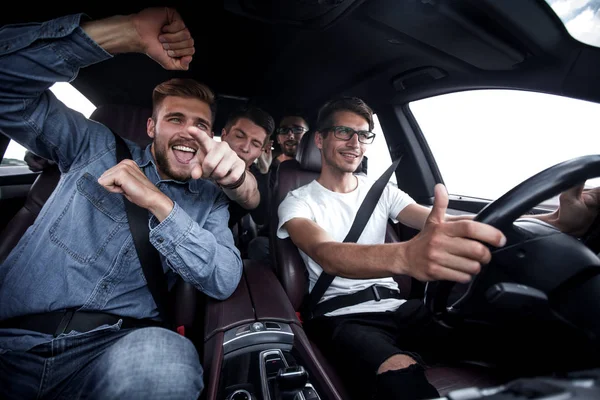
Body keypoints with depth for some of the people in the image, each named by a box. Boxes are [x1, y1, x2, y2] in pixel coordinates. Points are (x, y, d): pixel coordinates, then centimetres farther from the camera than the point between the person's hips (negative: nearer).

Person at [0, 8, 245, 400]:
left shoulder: (210, 200, 8)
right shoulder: (98, 146, 8)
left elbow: (224, 281, -6)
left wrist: (159, 203, -15)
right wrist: (127, 33, -14)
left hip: (116, 343, 1)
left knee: (170, 360, -32)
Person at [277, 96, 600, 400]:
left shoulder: (381, 191, 7)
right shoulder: (298, 202, -6)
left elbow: (446, 224, -6)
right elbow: (327, 256, -28)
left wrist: (557, 220, -21)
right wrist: (405, 256, -50)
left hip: (395, 307, 4)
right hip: (341, 317, -3)